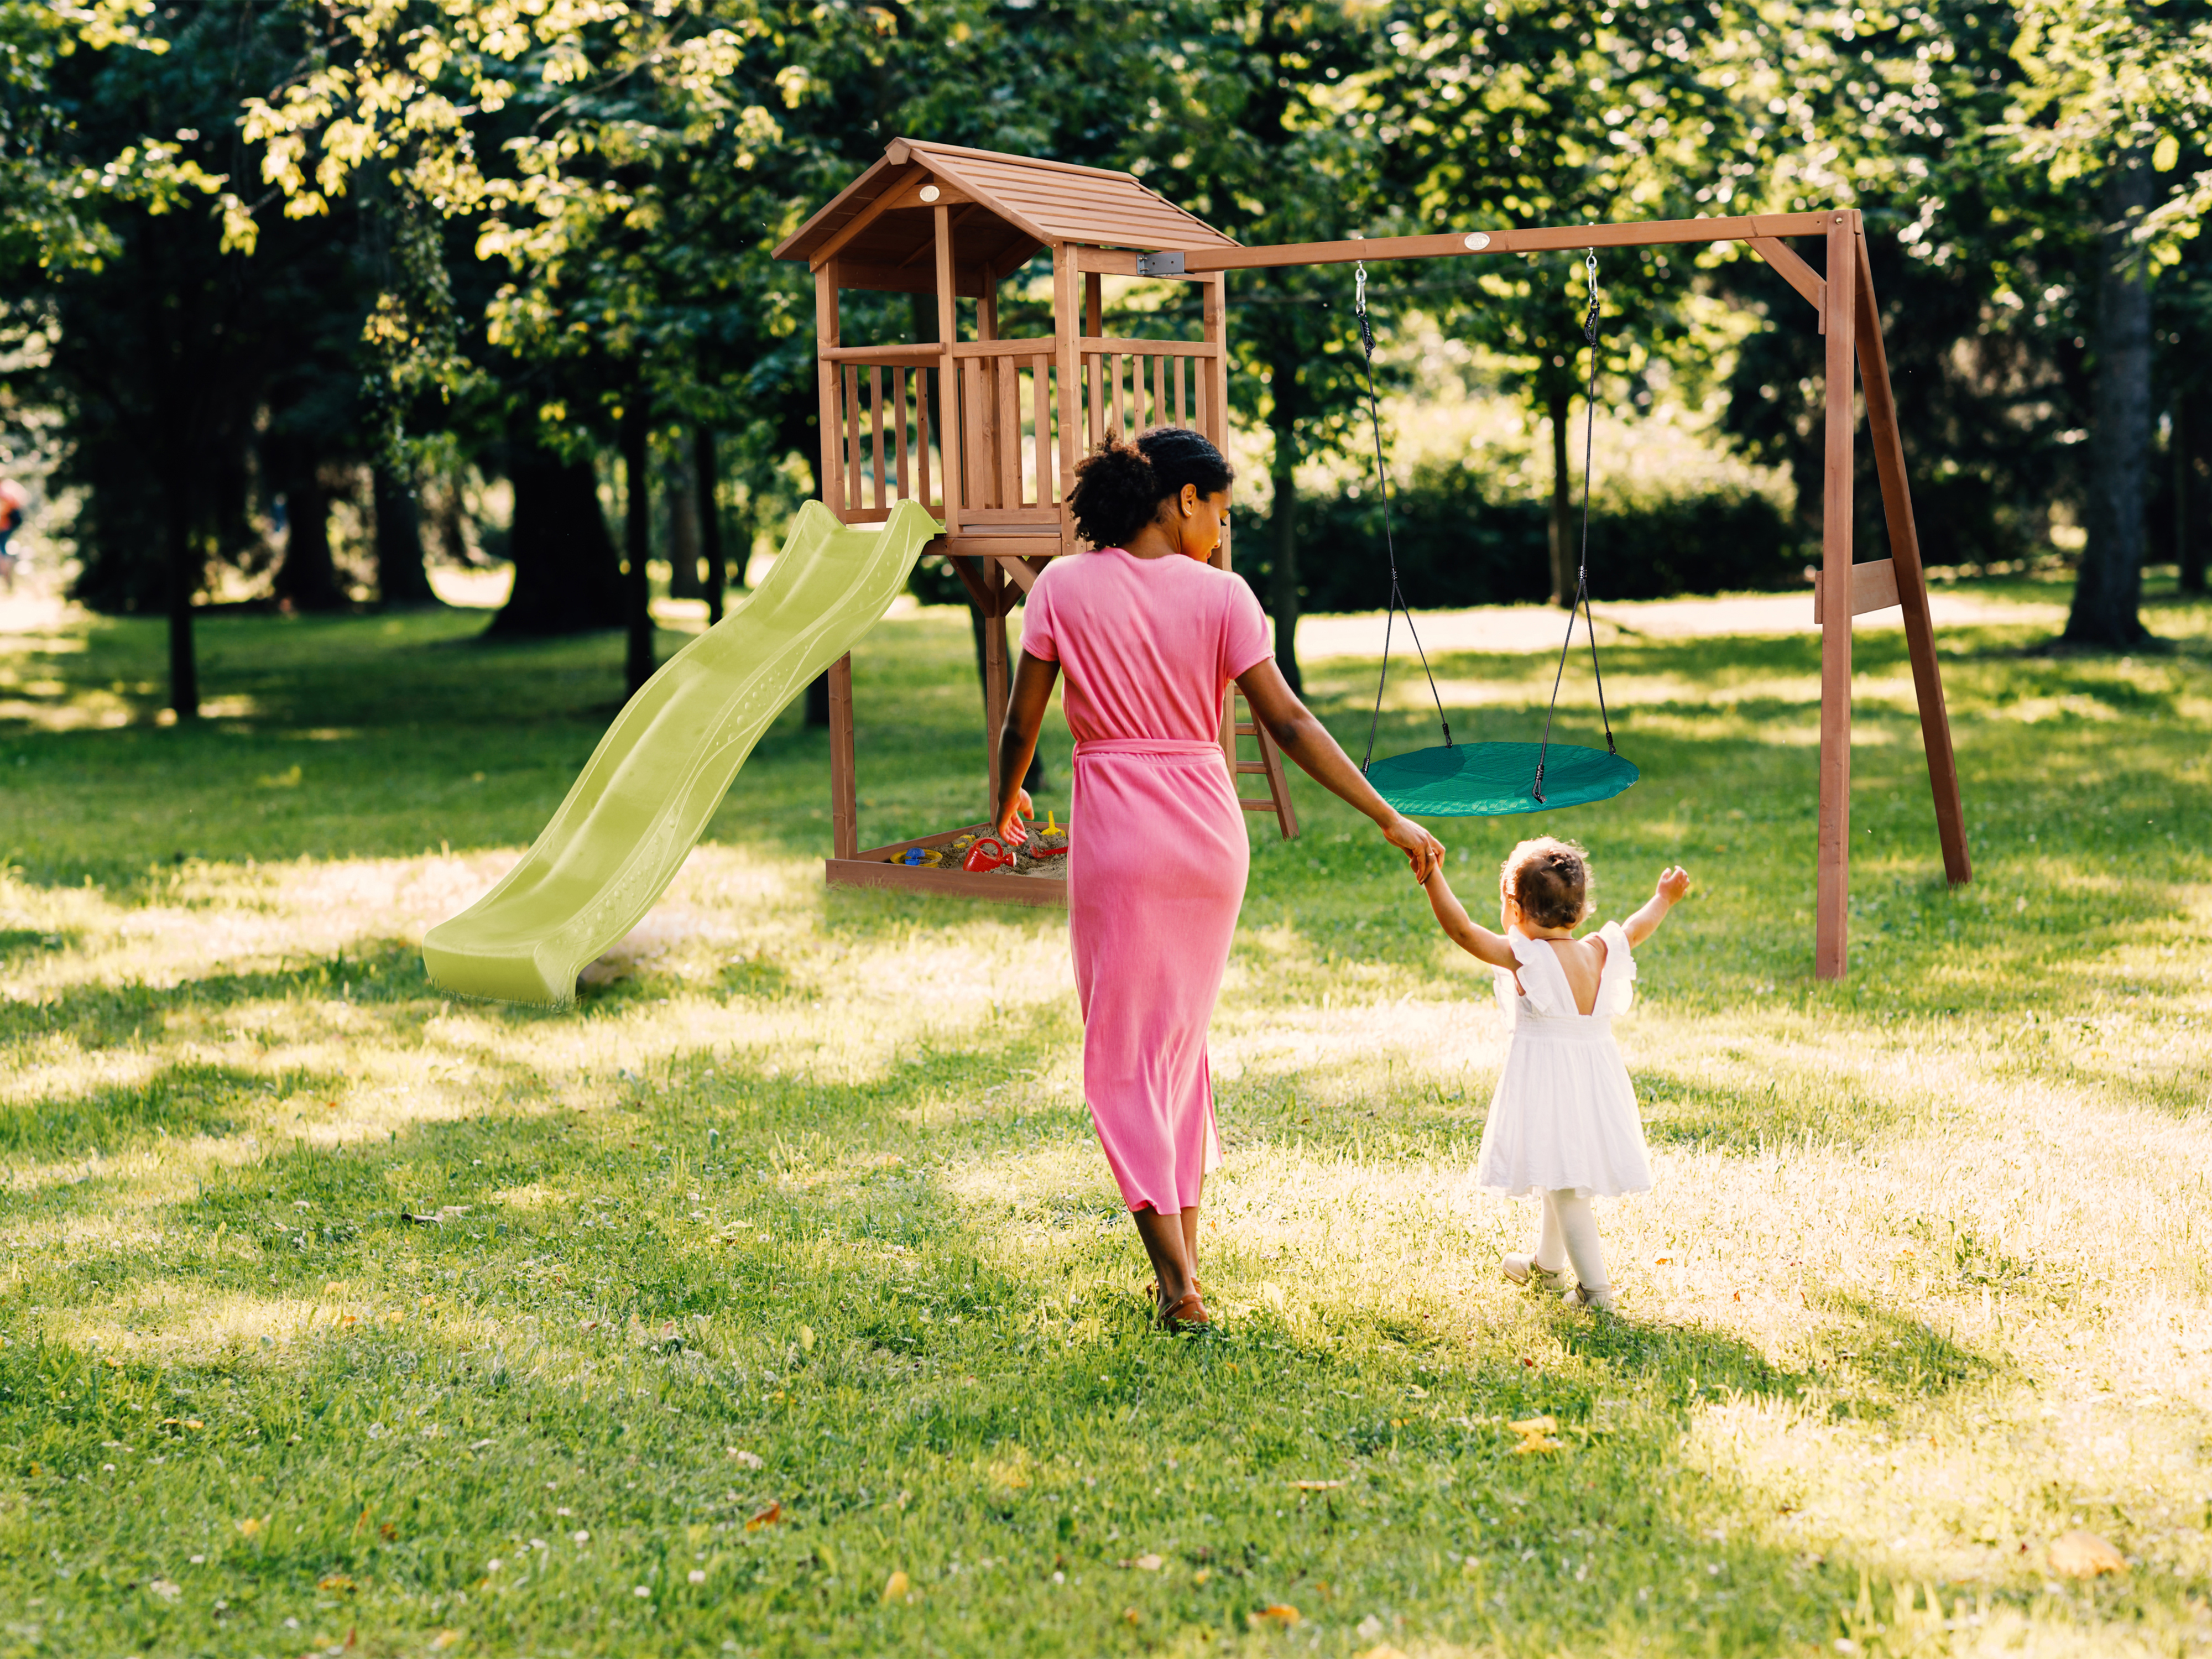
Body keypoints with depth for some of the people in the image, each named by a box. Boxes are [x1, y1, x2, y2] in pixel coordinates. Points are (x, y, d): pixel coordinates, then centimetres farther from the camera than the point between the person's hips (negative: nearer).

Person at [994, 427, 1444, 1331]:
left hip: (1116, 832, -2)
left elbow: (1021, 721, 0)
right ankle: (1184, 1253, 22)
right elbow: (1289, 724, -7)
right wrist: (1390, 820, -4)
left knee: (1124, 1052, 4)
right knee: (1183, 1037, 19)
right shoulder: (1220, 594, -4)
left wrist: (1006, 801, 20)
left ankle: (1177, 1282, -3)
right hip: (1209, 827, 2)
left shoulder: (1065, 587, -3)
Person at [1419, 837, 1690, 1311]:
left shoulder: (1524, 957, -16)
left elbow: (1462, 930, -21)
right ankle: (1546, 1264, 43)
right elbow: (1635, 930, 20)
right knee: (1563, 1178, 24)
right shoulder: (1599, 953, 2)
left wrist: (1432, 877, -20)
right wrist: (1663, 899, 38)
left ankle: (1595, 1287, -7)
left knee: (1564, 1186, -4)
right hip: (1595, 1074, 7)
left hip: (1546, 1082, -7)